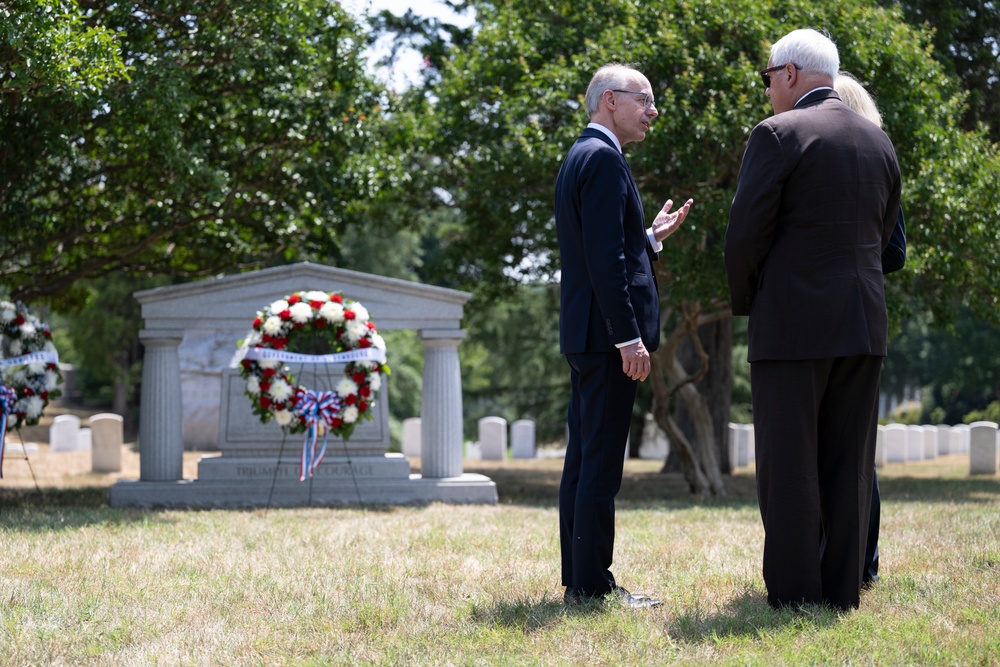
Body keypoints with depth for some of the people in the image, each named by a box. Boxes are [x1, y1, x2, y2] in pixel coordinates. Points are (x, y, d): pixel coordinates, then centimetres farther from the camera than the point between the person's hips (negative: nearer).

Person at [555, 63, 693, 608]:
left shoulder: (579, 158, 19)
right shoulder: (604, 158, -12)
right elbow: (605, 258, -20)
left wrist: (653, 236, 17)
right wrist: (629, 337, -21)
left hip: (584, 334, 11)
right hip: (606, 329, -11)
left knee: (584, 459, 11)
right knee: (601, 462, -8)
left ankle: (579, 579, 15)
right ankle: (592, 585, -7)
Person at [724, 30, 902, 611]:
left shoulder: (778, 135, -8)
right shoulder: (880, 142, 12)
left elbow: (746, 234, -10)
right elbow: (882, 237, 16)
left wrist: (745, 303, 6)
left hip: (793, 323, -6)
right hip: (864, 324, 6)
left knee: (789, 462, -2)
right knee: (849, 462, 8)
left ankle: (794, 595, -2)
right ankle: (843, 590, 9)